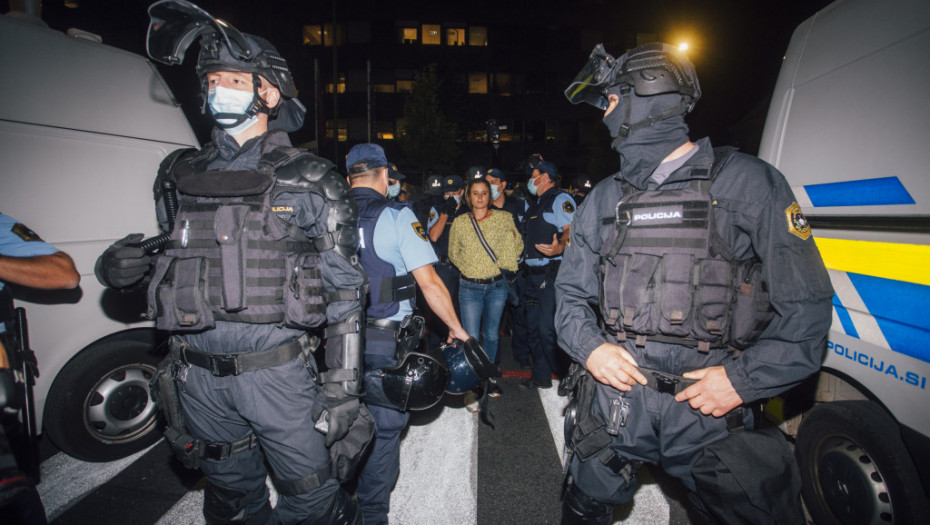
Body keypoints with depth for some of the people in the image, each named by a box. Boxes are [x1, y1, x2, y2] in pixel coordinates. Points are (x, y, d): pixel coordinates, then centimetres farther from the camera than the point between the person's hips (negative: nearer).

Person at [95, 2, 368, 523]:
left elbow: (343, 292, -9)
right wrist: (123, 268, -4)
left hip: (276, 373, -4)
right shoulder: (182, 174, 7)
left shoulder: (309, 181, -7)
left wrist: (344, 390, -11)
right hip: (199, 377, 5)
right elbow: (173, 265, 19)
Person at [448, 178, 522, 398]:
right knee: (472, 338, 1)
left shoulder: (504, 218, 0)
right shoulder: (459, 222, 1)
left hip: (496, 285, 1)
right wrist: (468, 267, 2)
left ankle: (490, 377, 32)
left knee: (492, 335, 14)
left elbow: (518, 245, 5)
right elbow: (453, 253, 11)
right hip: (469, 287, 0)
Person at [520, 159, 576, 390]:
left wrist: (560, 247, -39)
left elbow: (572, 230, -20)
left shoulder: (560, 199, -6)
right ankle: (541, 377, 26)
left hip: (553, 274, -9)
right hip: (534, 275, 10)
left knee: (548, 329, -10)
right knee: (534, 327, 13)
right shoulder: (534, 204, 22)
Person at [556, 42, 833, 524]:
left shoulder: (746, 183, -4)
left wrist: (744, 378, -13)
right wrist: (589, 347, -7)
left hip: (711, 408, -3)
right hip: (615, 397, 4)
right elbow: (571, 293, 11)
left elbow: (805, 302, -4)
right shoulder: (603, 200, 6)